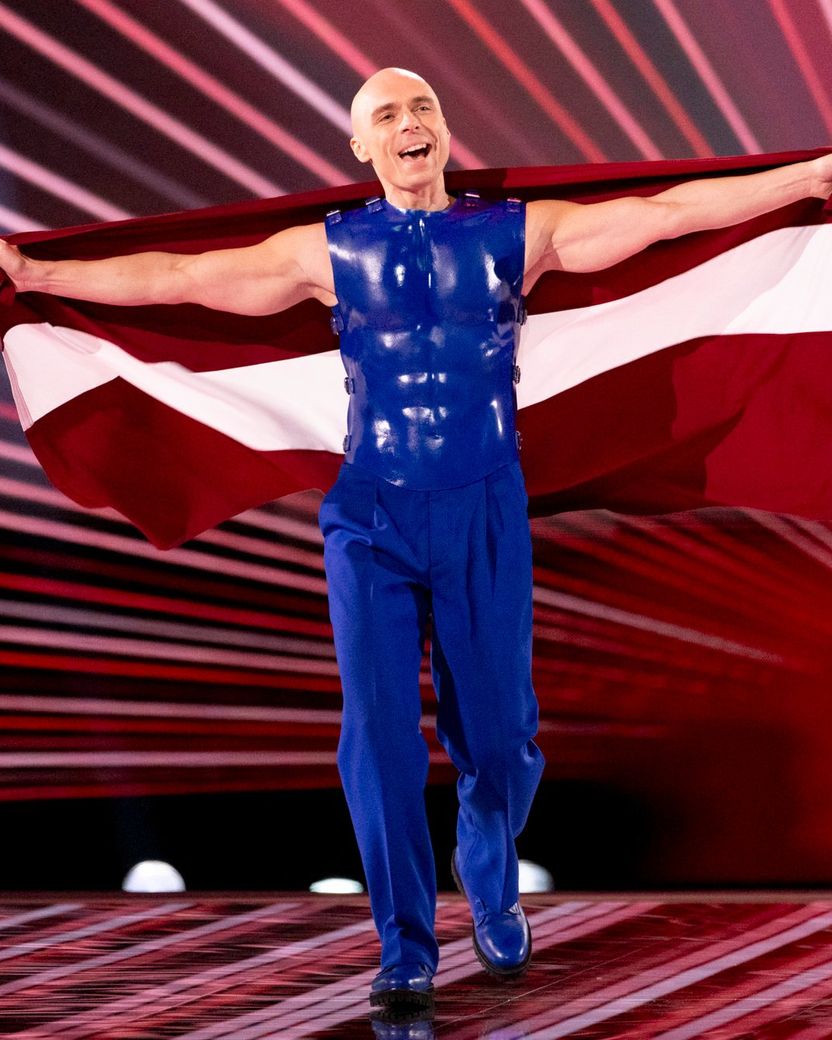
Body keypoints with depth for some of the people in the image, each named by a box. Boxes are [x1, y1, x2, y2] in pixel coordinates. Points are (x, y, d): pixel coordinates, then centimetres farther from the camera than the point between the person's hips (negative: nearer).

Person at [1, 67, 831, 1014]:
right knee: (378, 736, -3)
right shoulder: (330, 250, 5)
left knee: (499, 731, 3)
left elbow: (670, 210, 1)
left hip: (485, 516, 0)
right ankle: (405, 951, 12)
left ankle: (492, 896, 34)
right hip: (373, 519, 0)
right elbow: (176, 276, 6)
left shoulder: (518, 232, 4)